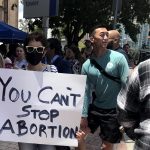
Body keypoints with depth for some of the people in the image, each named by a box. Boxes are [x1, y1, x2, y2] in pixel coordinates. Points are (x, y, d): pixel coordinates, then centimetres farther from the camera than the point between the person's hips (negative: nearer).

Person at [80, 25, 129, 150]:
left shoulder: (118, 58, -12)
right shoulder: (86, 65, -3)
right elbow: (86, 92, 0)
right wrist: (84, 115, -2)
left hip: (113, 111, -3)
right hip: (95, 108, 3)